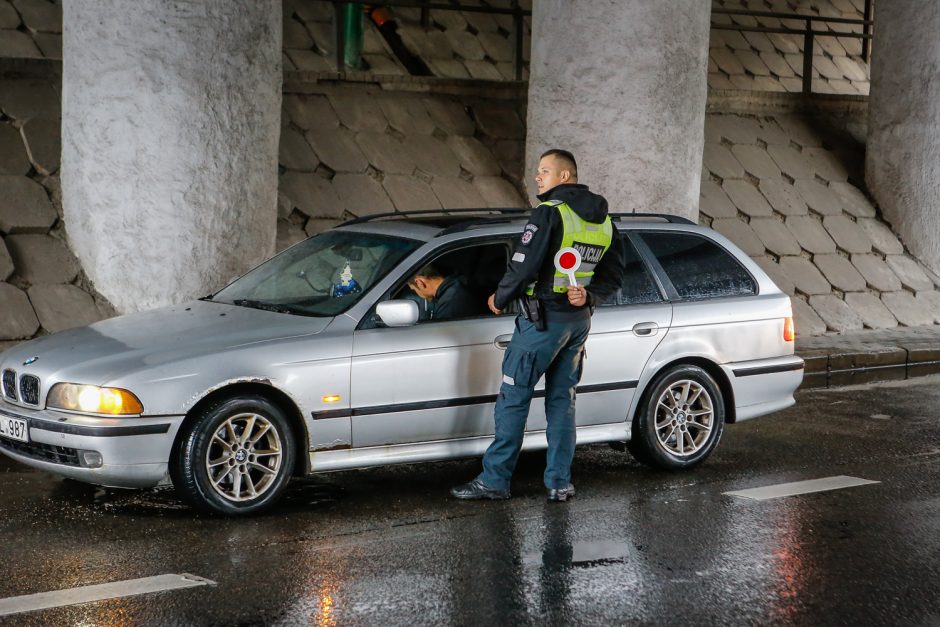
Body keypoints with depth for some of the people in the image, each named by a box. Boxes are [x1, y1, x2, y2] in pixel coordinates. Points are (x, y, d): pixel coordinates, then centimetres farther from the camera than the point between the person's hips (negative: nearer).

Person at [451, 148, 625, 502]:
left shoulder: (550, 213, -15)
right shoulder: (603, 220, 11)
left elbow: (523, 267, -17)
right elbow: (613, 276, 15)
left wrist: (499, 300, -2)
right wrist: (589, 296, 2)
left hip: (543, 320, -8)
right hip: (580, 320, 8)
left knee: (513, 397, -1)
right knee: (562, 399, 13)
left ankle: (495, 480, 3)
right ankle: (560, 483, 13)